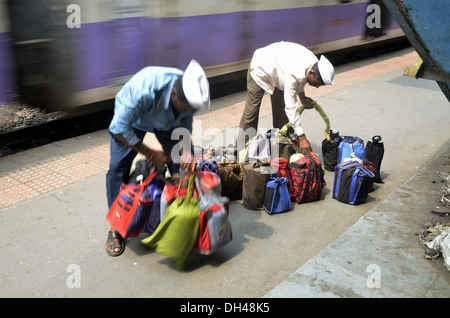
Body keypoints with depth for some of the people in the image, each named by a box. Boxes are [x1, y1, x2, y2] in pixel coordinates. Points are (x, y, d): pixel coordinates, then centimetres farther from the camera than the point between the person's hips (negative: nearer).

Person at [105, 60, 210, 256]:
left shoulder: (191, 93, -31)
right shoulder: (144, 91, -47)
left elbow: (184, 125, -12)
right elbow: (119, 129, -36)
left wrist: (185, 150, -30)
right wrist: (151, 154, -31)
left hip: (166, 120, 4)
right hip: (130, 118, -3)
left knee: (182, 165, -7)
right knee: (118, 167, -13)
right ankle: (116, 228, 2)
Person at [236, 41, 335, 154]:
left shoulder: (314, 63, -20)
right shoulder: (294, 75, -44)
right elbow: (291, 108, -41)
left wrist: (302, 97, -9)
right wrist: (301, 137, -40)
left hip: (279, 71, 8)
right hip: (260, 69, -8)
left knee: (281, 111, 7)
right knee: (251, 110, -4)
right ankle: (242, 148, 8)